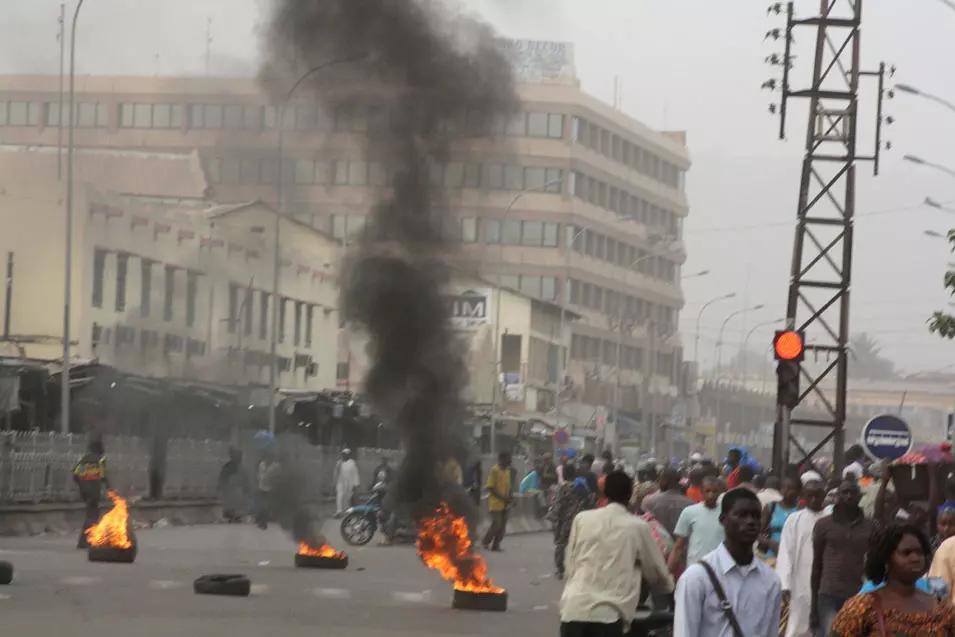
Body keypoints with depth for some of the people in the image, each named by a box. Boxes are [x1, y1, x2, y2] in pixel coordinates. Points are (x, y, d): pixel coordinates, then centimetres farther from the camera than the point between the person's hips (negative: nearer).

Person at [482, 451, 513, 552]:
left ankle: (496, 545, 10)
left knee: (503, 525, 3)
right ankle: (486, 543, 7)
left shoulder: (507, 471, 13)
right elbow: (490, 487, -14)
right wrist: (502, 497, -17)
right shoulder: (494, 470, -11)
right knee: (496, 524, -11)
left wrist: (510, 498, 3)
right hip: (495, 503, -7)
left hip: (505, 504, 7)